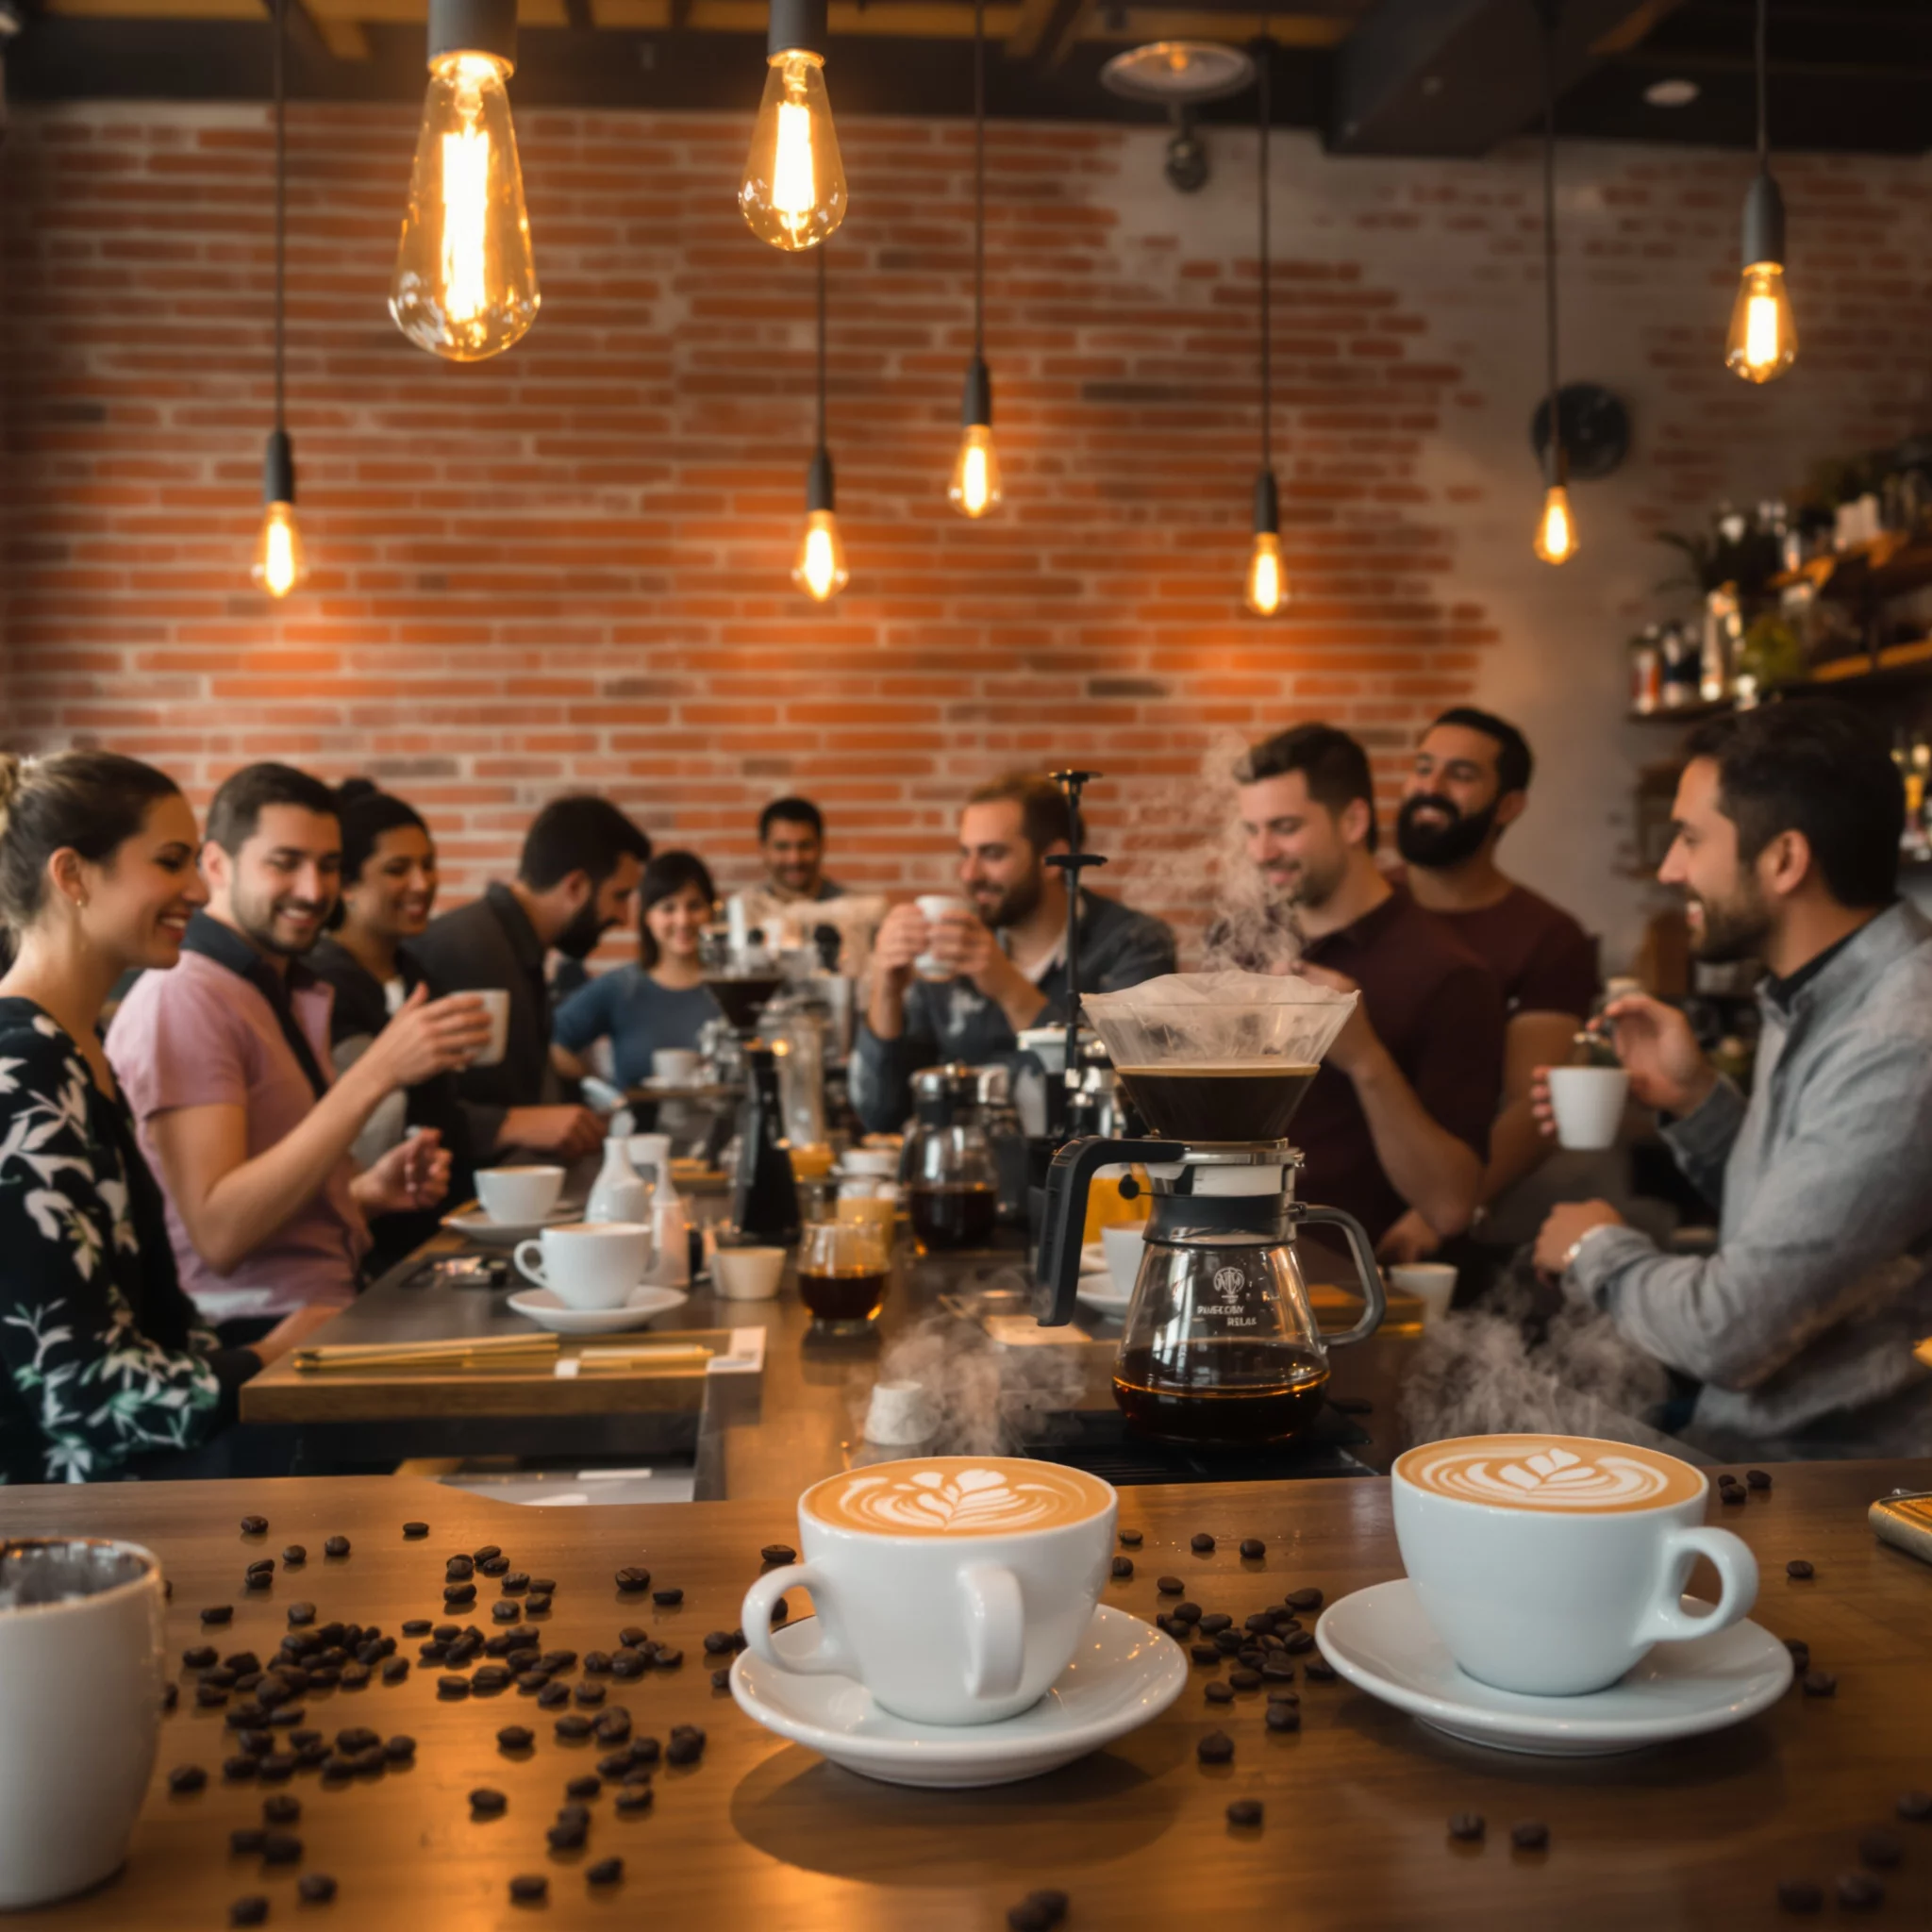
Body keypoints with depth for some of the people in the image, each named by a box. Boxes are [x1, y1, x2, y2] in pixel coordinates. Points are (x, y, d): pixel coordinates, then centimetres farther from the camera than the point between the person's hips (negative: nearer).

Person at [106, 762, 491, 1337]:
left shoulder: (293, 996, 19)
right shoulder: (182, 999, -11)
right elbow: (218, 1234, -21)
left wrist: (370, 1189, 3)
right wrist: (378, 1072, -26)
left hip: (335, 1313, 9)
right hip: (257, 1341, -9)